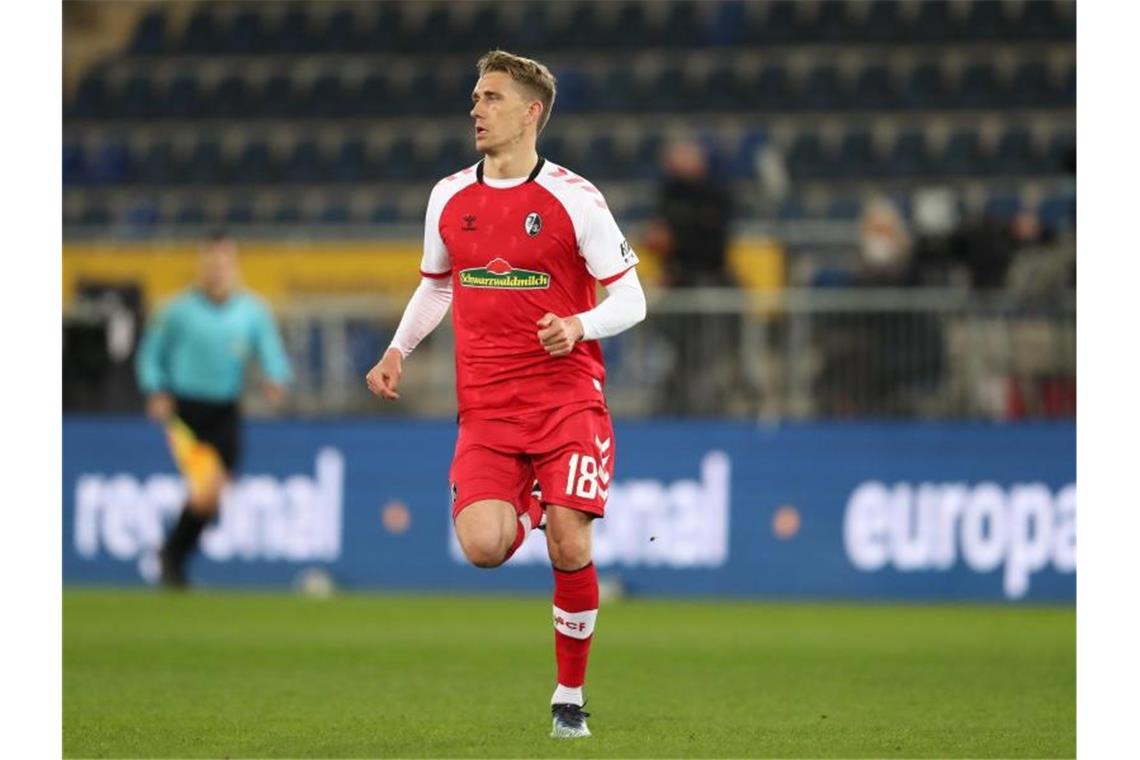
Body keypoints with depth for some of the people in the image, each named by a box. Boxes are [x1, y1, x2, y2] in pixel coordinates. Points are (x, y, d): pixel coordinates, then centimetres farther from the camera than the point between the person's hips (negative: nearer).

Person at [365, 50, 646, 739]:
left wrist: (580, 327, -23)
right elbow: (436, 286, 24)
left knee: (570, 550, -12)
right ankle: (525, 510, 22)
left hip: (568, 398, -3)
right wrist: (399, 350, 9)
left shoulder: (573, 198, -6)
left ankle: (571, 696, 9)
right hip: (486, 410, 3)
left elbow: (630, 299, -3)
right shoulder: (450, 198, 8)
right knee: (482, 547, -16)